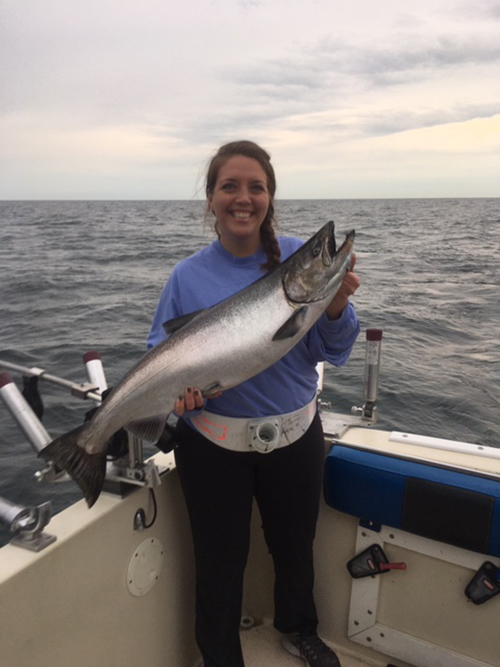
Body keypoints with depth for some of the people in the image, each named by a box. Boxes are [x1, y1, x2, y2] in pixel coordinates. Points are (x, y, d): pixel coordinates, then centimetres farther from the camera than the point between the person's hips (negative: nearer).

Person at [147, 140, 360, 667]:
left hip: (295, 436, 2)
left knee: (295, 544, 24)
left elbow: (329, 352, -6)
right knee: (220, 559, 16)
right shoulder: (188, 276, -6)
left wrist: (336, 308, -26)